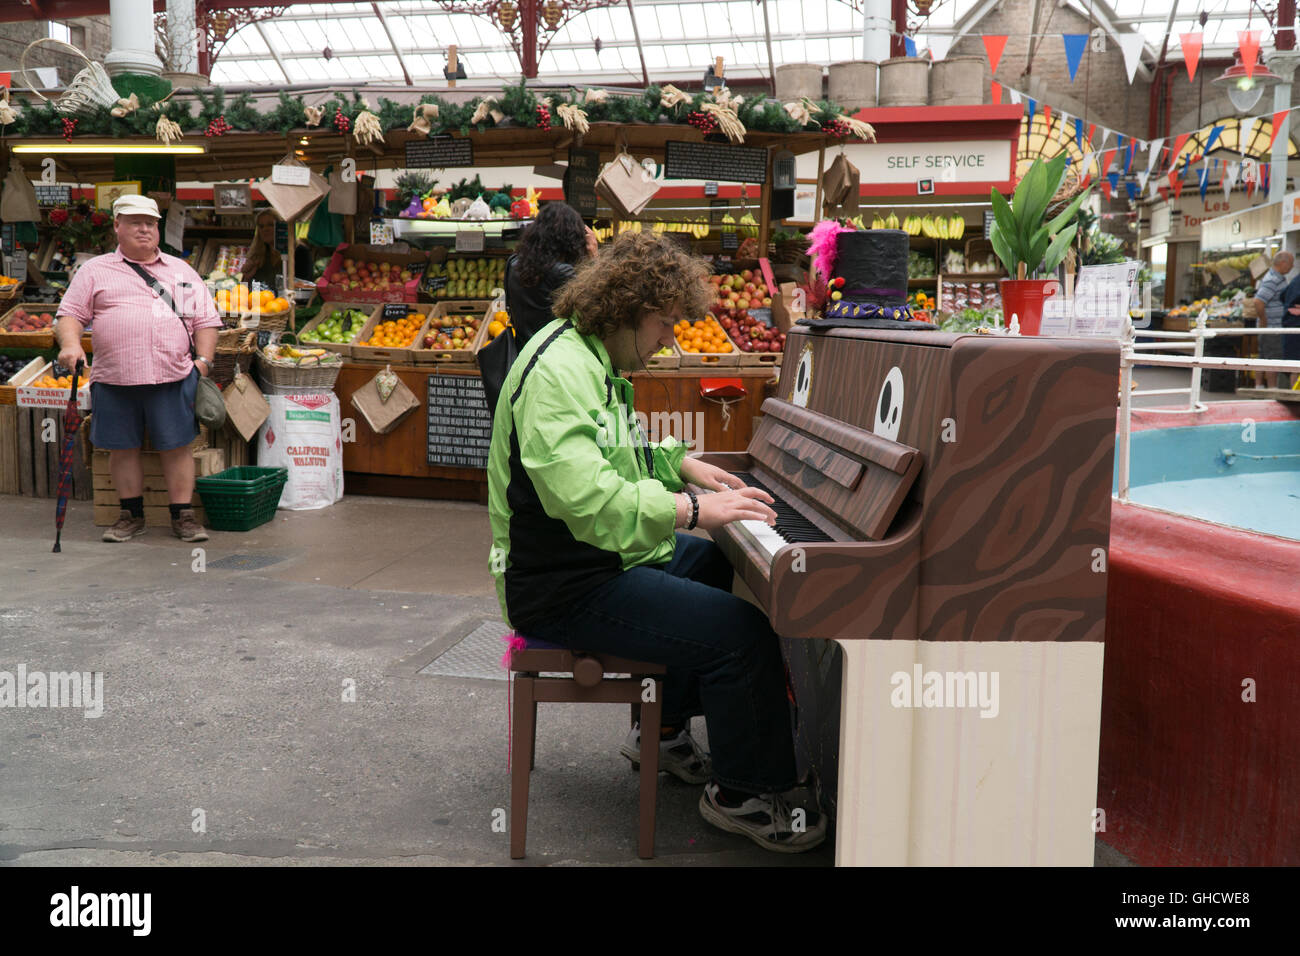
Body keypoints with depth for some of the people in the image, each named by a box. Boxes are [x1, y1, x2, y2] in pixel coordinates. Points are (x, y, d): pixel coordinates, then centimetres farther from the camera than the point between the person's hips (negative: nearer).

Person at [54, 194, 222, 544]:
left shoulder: (182, 271, 16)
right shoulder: (95, 271, 12)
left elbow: (206, 320, 15)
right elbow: (70, 314, 7)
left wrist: (204, 361, 2)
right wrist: (70, 344, -13)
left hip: (173, 377, 0)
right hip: (114, 380, 0)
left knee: (176, 447, 0)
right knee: (122, 448, 7)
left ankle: (183, 515, 10)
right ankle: (131, 515, 20)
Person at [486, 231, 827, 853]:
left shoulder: (591, 358, 13)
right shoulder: (559, 370, -22)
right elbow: (584, 497, -34)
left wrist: (684, 465, 14)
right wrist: (691, 510, -33)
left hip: (606, 559, 11)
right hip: (569, 589, -11)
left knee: (723, 568, 26)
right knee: (741, 631, -20)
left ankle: (665, 732, 31)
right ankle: (743, 793, 1)